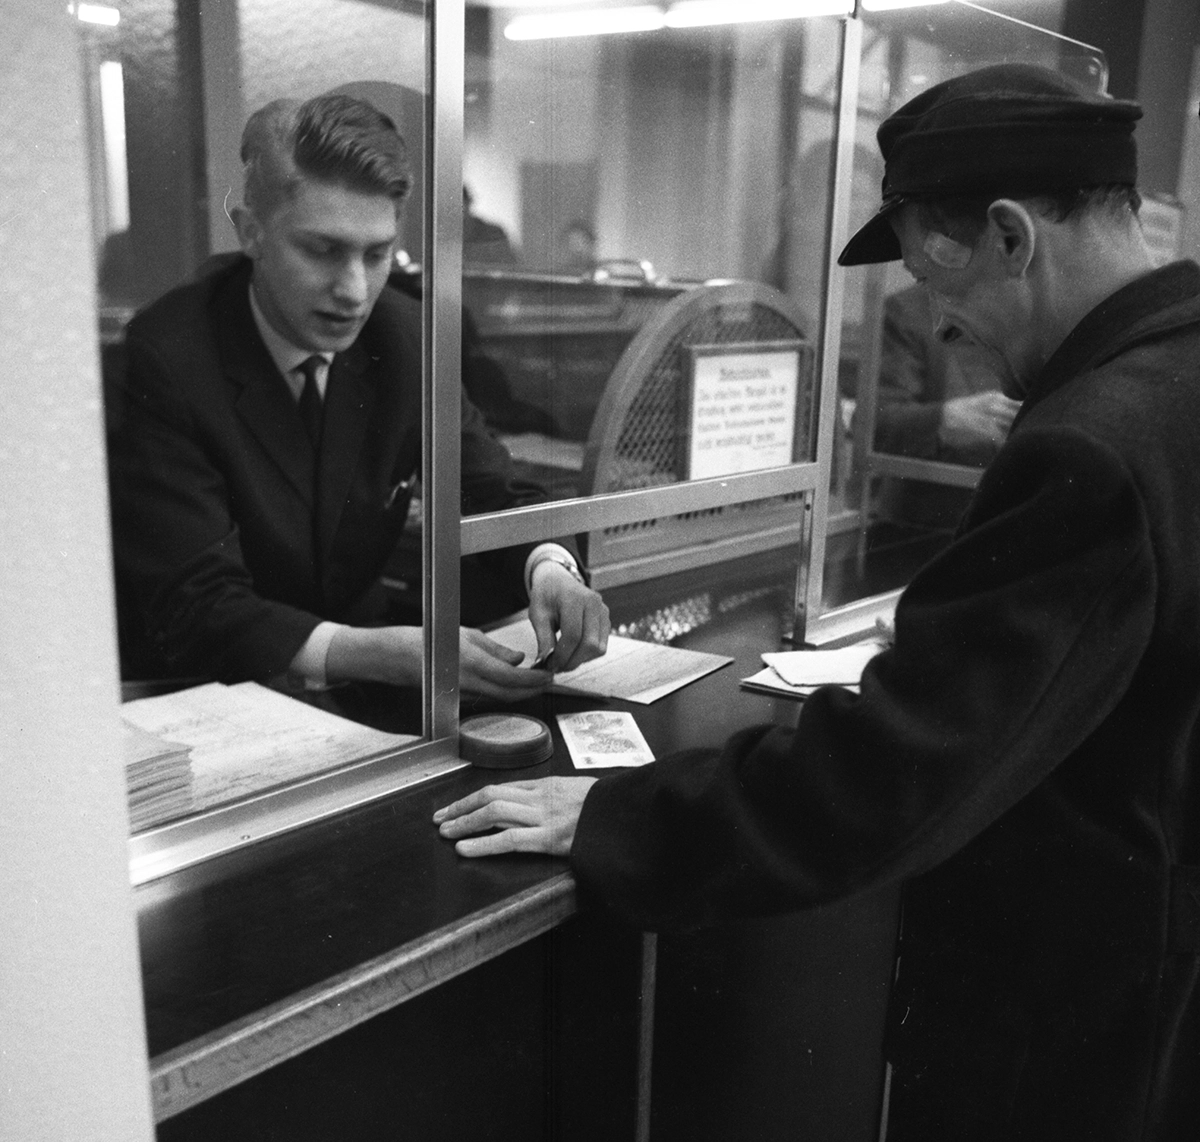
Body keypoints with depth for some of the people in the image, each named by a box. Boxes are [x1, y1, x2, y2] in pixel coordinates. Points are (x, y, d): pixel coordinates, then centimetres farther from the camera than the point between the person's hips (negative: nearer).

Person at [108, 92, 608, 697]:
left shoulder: (404, 335, -3)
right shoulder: (162, 360, -19)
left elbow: (496, 495, 2)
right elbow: (193, 611, -24)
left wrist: (549, 568, -21)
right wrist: (390, 655, -38)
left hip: (359, 703, 4)